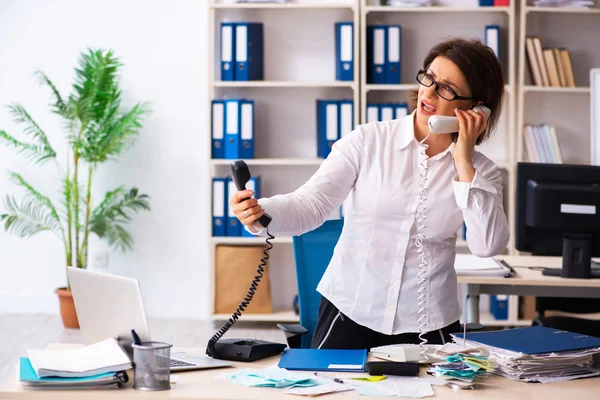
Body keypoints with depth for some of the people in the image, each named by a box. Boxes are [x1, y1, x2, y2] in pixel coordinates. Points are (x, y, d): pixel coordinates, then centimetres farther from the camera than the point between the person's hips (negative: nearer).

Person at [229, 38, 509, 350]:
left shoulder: (480, 171, 4)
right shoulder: (367, 141, -1)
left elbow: (488, 245, -11)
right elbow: (312, 203, -10)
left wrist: (464, 165, -10)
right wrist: (261, 213, -30)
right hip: (349, 313, -1)